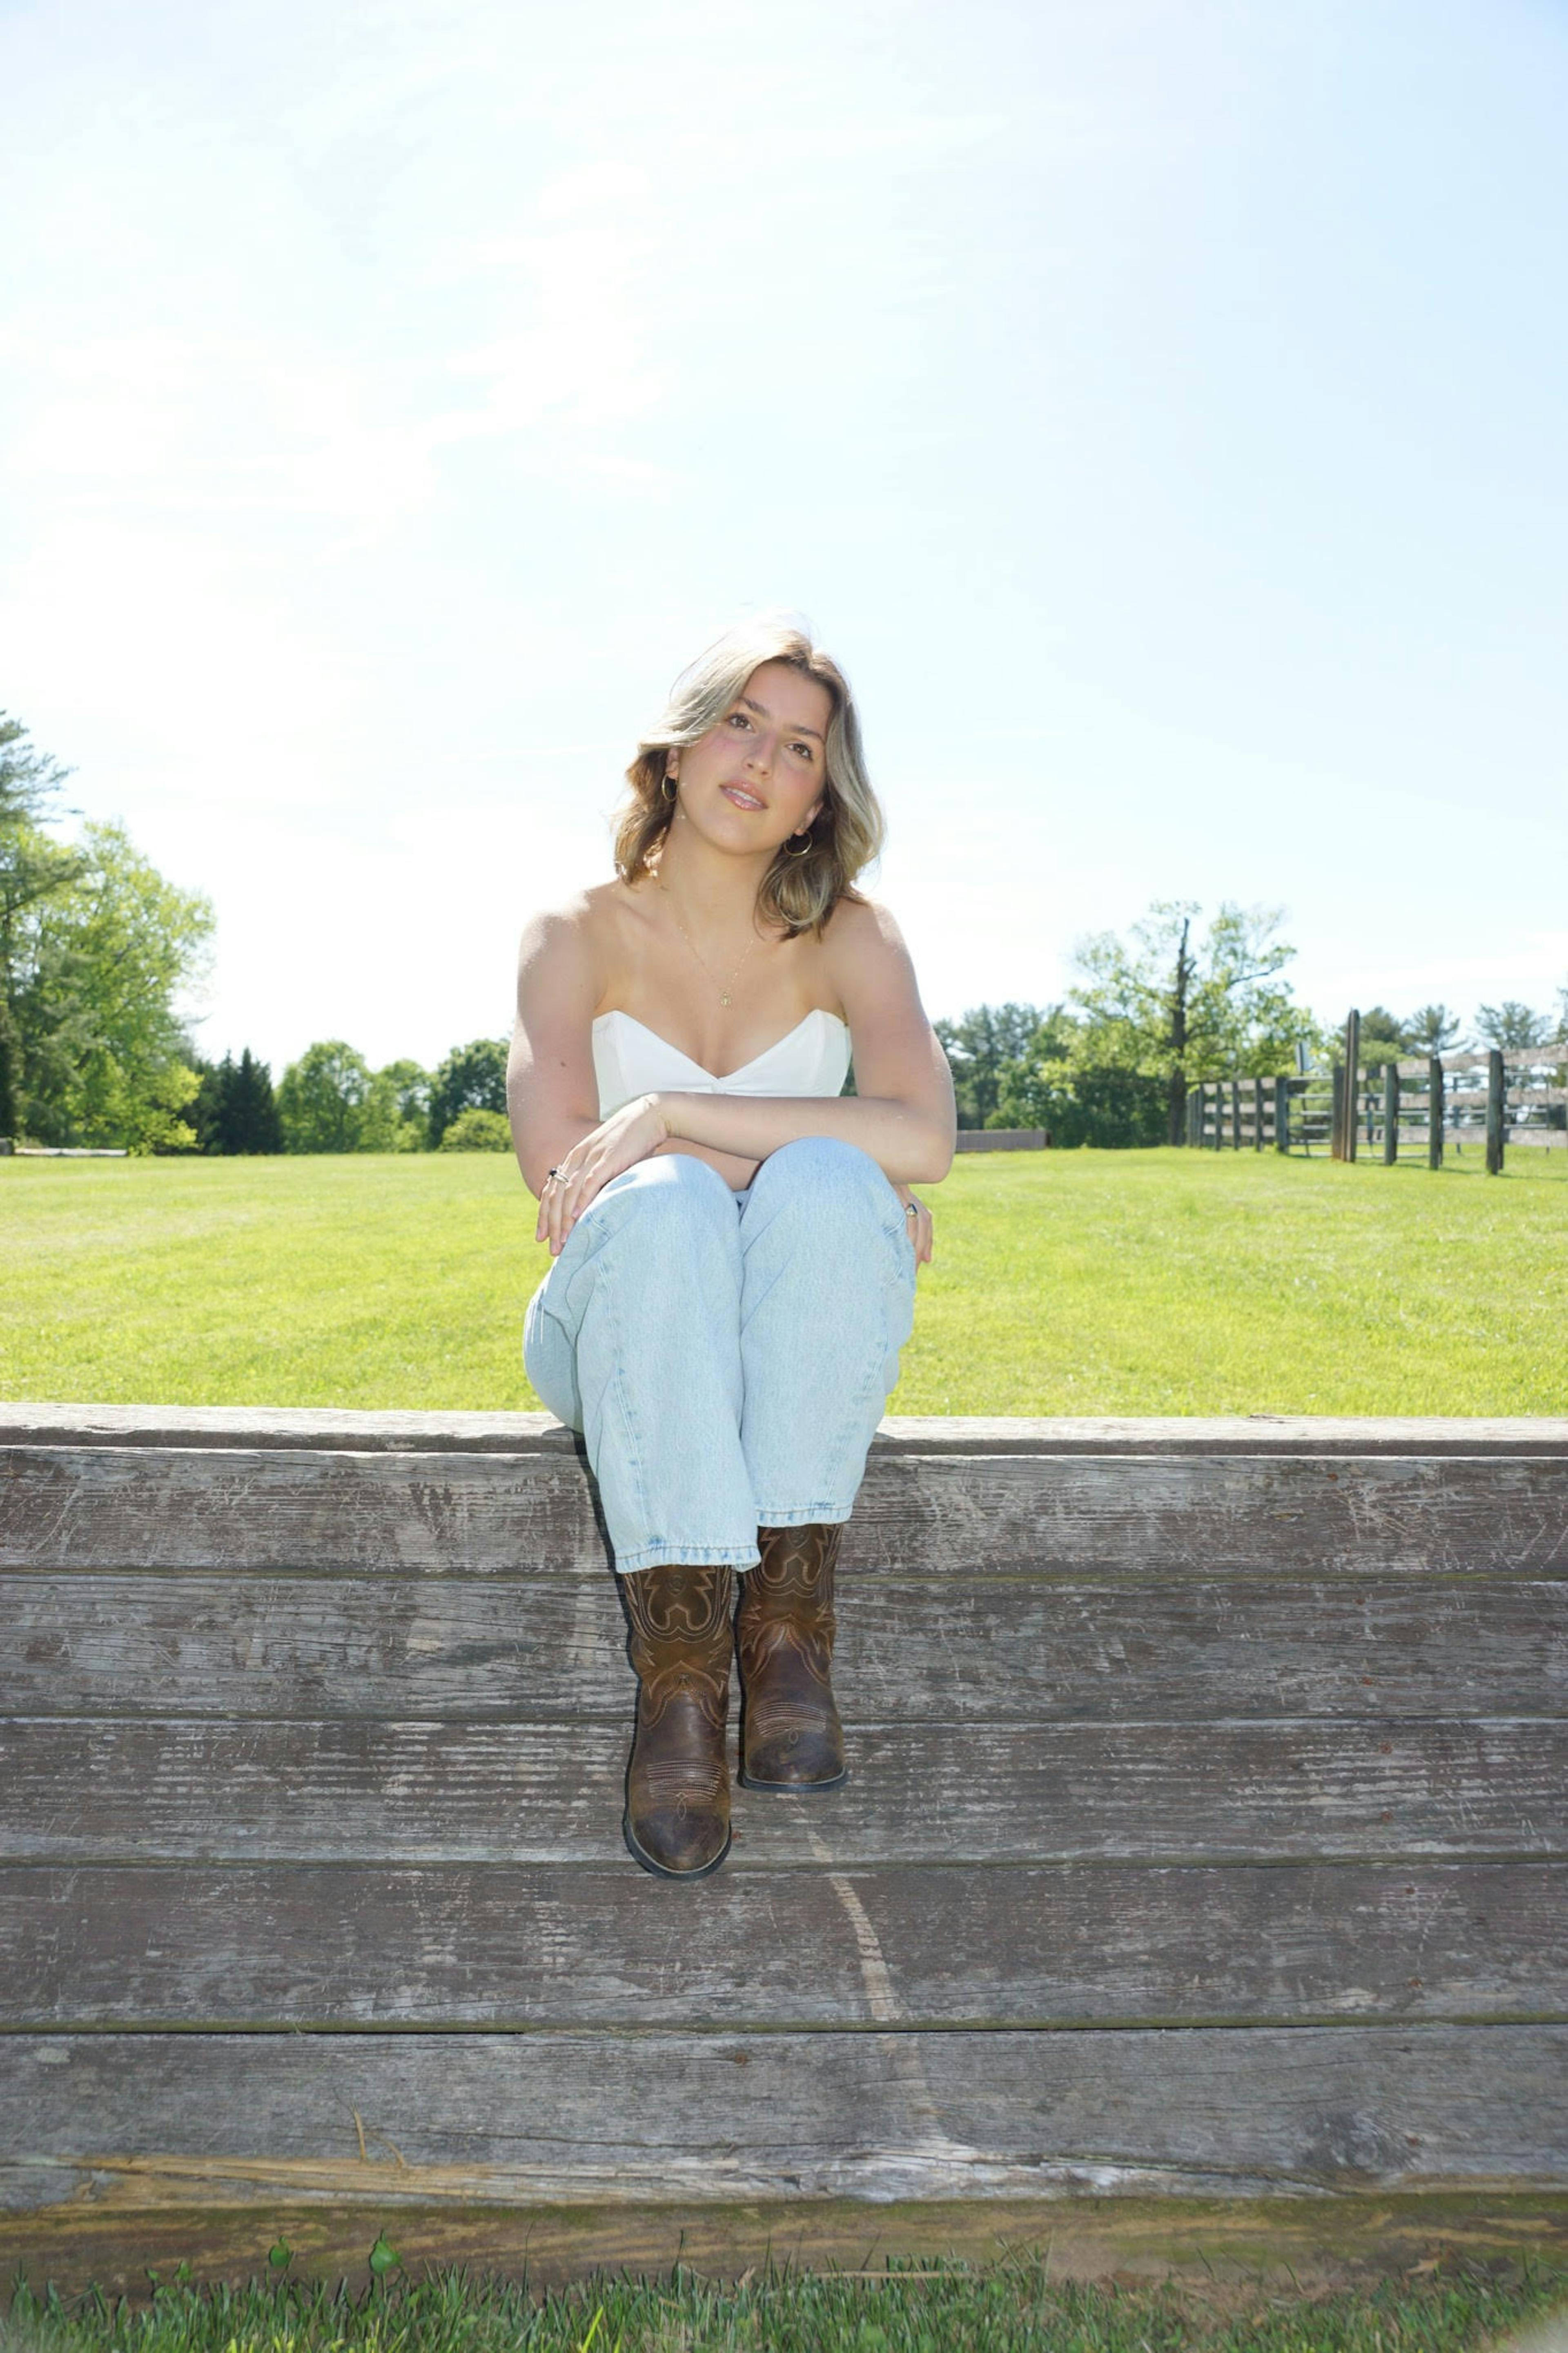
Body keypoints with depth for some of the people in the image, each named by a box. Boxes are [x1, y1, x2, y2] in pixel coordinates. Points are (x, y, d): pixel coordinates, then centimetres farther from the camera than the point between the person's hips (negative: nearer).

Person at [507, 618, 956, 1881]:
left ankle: (789, 1621, -27)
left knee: (825, 1194, -32)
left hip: (799, 1344, 1)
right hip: (620, 1332, 0)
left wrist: (668, 1117, -24)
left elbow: (922, 1135, -20)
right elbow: (555, 1163, -18)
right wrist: (828, 1164, -20)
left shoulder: (849, 936, -1)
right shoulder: (580, 935, -2)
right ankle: (680, 1667, -32)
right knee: (666, 1210, -35)